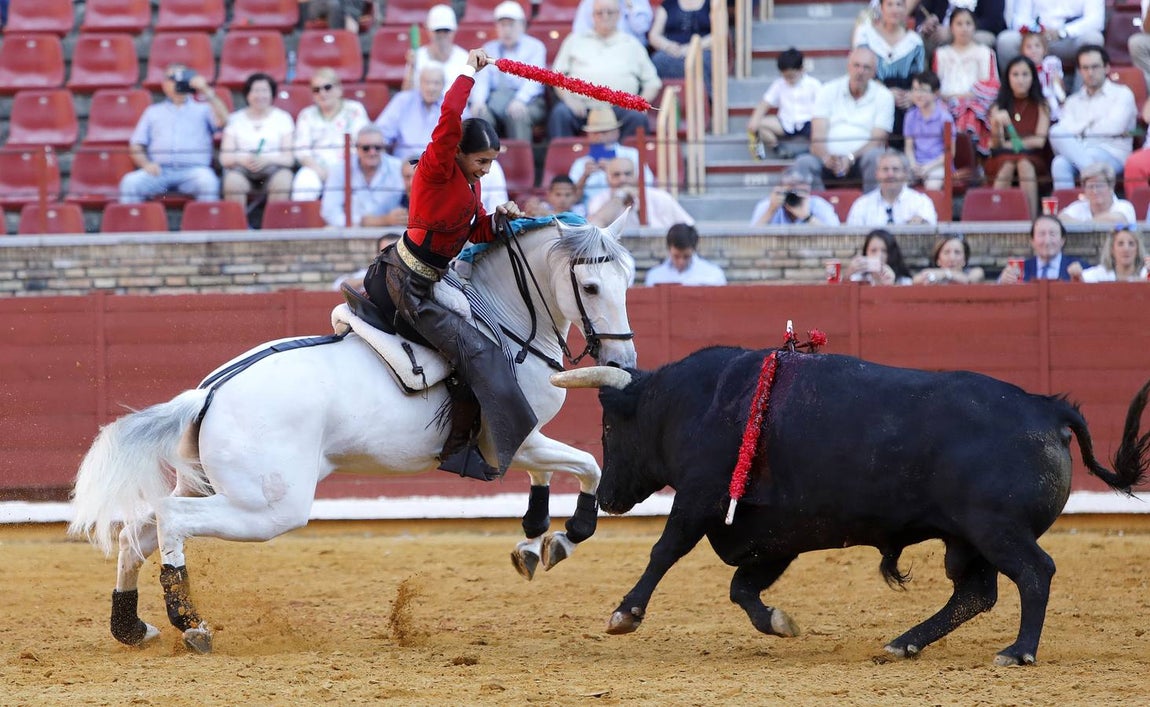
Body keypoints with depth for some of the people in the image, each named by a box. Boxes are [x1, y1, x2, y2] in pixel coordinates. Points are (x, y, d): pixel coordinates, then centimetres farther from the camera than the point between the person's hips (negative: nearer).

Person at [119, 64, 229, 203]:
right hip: (160, 170, 1)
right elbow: (136, 146, 19)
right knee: (130, 182, -28)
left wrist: (207, 91, -6)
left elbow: (222, 121, 1)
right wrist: (146, 164, -3)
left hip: (193, 169, -1)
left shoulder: (202, 109, 22)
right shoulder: (153, 112, 26)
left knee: (208, 182, -35)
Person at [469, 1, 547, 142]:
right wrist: (478, 101, -13)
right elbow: (481, 79, 10)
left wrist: (519, 101, -22)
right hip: (497, 98, 2)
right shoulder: (488, 49, 23)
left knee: (517, 114, -36)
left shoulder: (535, 47, 12)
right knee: (481, 113, -31)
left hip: (528, 100, -2)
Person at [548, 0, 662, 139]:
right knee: (560, 113, -32)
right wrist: (568, 98, -4)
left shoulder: (631, 43, 22)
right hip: (581, 104, 0)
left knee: (637, 117, -32)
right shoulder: (576, 40, 23)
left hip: (619, 107, 0)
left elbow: (652, 81, 19)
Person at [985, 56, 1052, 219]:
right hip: (1001, 159, 1)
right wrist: (997, 125, -22)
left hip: (1033, 159, -1)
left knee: (1024, 164, -35)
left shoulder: (1041, 106, 8)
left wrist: (1008, 144, -5)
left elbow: (1039, 141, -2)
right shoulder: (999, 107, 9)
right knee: (1008, 165, -34)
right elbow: (996, 144, -1)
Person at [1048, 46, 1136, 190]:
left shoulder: (1122, 94, 12)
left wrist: (1081, 129, 5)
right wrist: (1091, 124, -4)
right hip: (1076, 153, 3)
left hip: (1113, 155, -3)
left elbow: (1115, 127, -5)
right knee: (1060, 163, -35)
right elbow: (1061, 130, 6)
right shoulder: (1073, 101, 25)